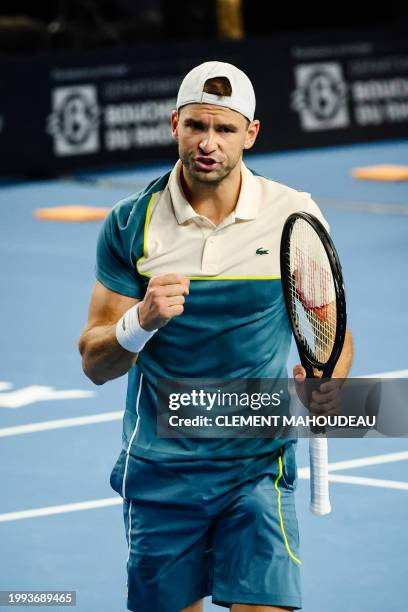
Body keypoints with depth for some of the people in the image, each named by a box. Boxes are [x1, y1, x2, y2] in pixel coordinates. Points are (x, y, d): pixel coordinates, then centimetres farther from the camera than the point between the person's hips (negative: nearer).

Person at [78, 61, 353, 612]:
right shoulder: (130, 224, -2)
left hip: (258, 468, -1)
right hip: (158, 473, 1)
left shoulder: (295, 216, -1)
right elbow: (95, 364, -2)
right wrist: (141, 321, -23)